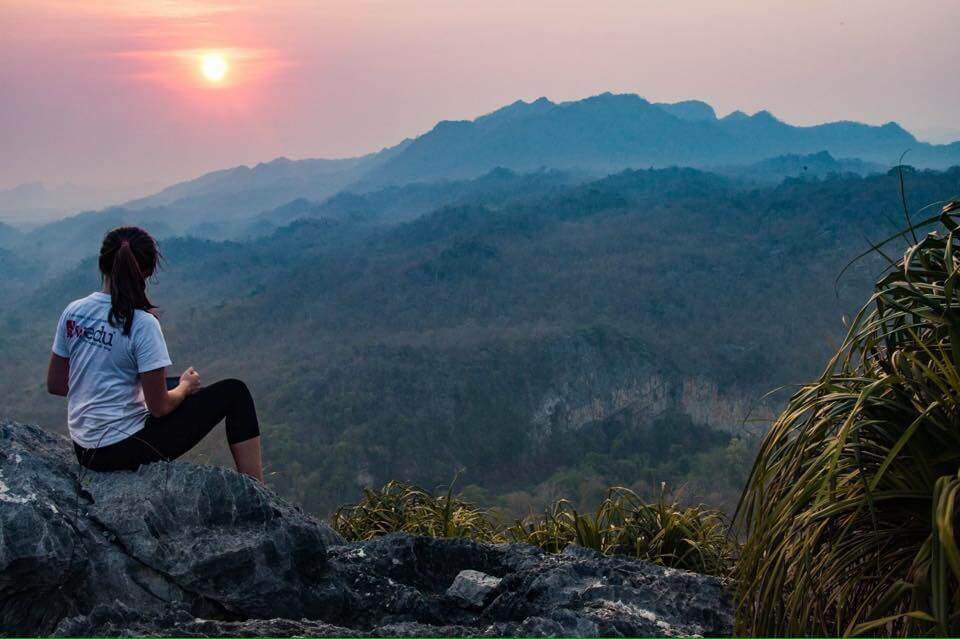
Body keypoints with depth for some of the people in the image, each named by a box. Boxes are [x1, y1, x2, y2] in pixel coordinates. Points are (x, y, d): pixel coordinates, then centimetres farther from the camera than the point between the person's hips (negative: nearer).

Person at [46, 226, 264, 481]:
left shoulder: (73, 312, -2)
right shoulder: (143, 324, -20)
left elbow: (55, 384, 7)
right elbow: (159, 407, -17)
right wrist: (186, 386, 3)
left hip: (83, 450, 7)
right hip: (124, 450, -7)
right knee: (234, 393, 3)